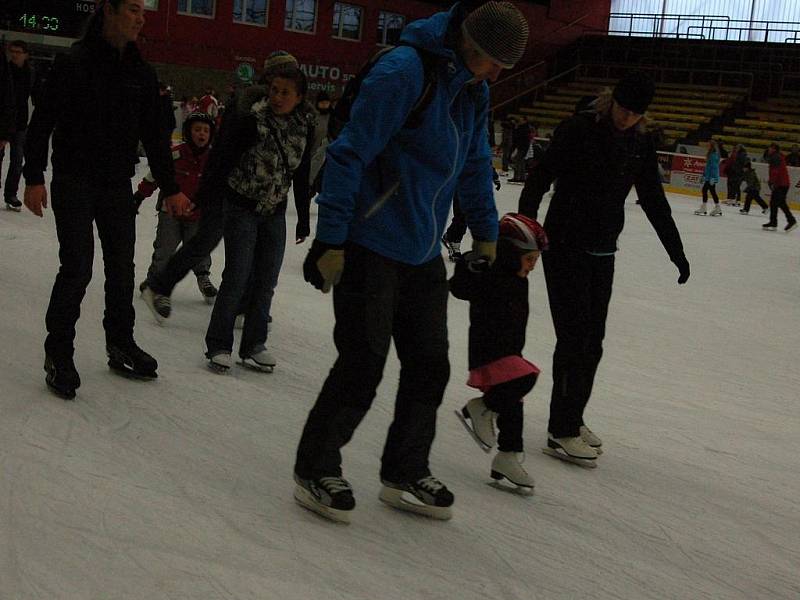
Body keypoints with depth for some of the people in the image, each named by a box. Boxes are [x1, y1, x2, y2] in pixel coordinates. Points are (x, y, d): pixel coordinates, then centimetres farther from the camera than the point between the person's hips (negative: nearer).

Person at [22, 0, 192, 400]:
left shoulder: (141, 73, 7)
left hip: (118, 185, 6)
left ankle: (120, 345, 24)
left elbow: (153, 136, 14)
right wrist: (34, 178, -16)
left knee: (121, 267, 10)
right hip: (75, 182, -5)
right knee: (77, 268, -8)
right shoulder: (75, 63, -9)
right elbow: (42, 121, -10)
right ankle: (58, 352, 6)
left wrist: (169, 188, 13)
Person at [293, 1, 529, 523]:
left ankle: (405, 474, 27)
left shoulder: (474, 89, 8)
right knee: (362, 367, -3)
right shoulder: (403, 71, -18)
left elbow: (476, 164, 22)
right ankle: (316, 469, 17)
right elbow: (350, 153, -20)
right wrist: (330, 239, -21)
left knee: (430, 366, 10)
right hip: (370, 249, -8)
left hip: (423, 255, 8)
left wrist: (486, 232, 26)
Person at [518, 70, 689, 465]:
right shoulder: (579, 129, -12)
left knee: (592, 340, 12)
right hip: (565, 248, -6)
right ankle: (561, 433, 1)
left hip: (602, 253, 6)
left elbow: (653, 199, 12)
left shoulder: (641, 144, 5)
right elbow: (540, 178, -15)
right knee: (574, 336, -7)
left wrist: (676, 250, 13)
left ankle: (572, 419, 26)